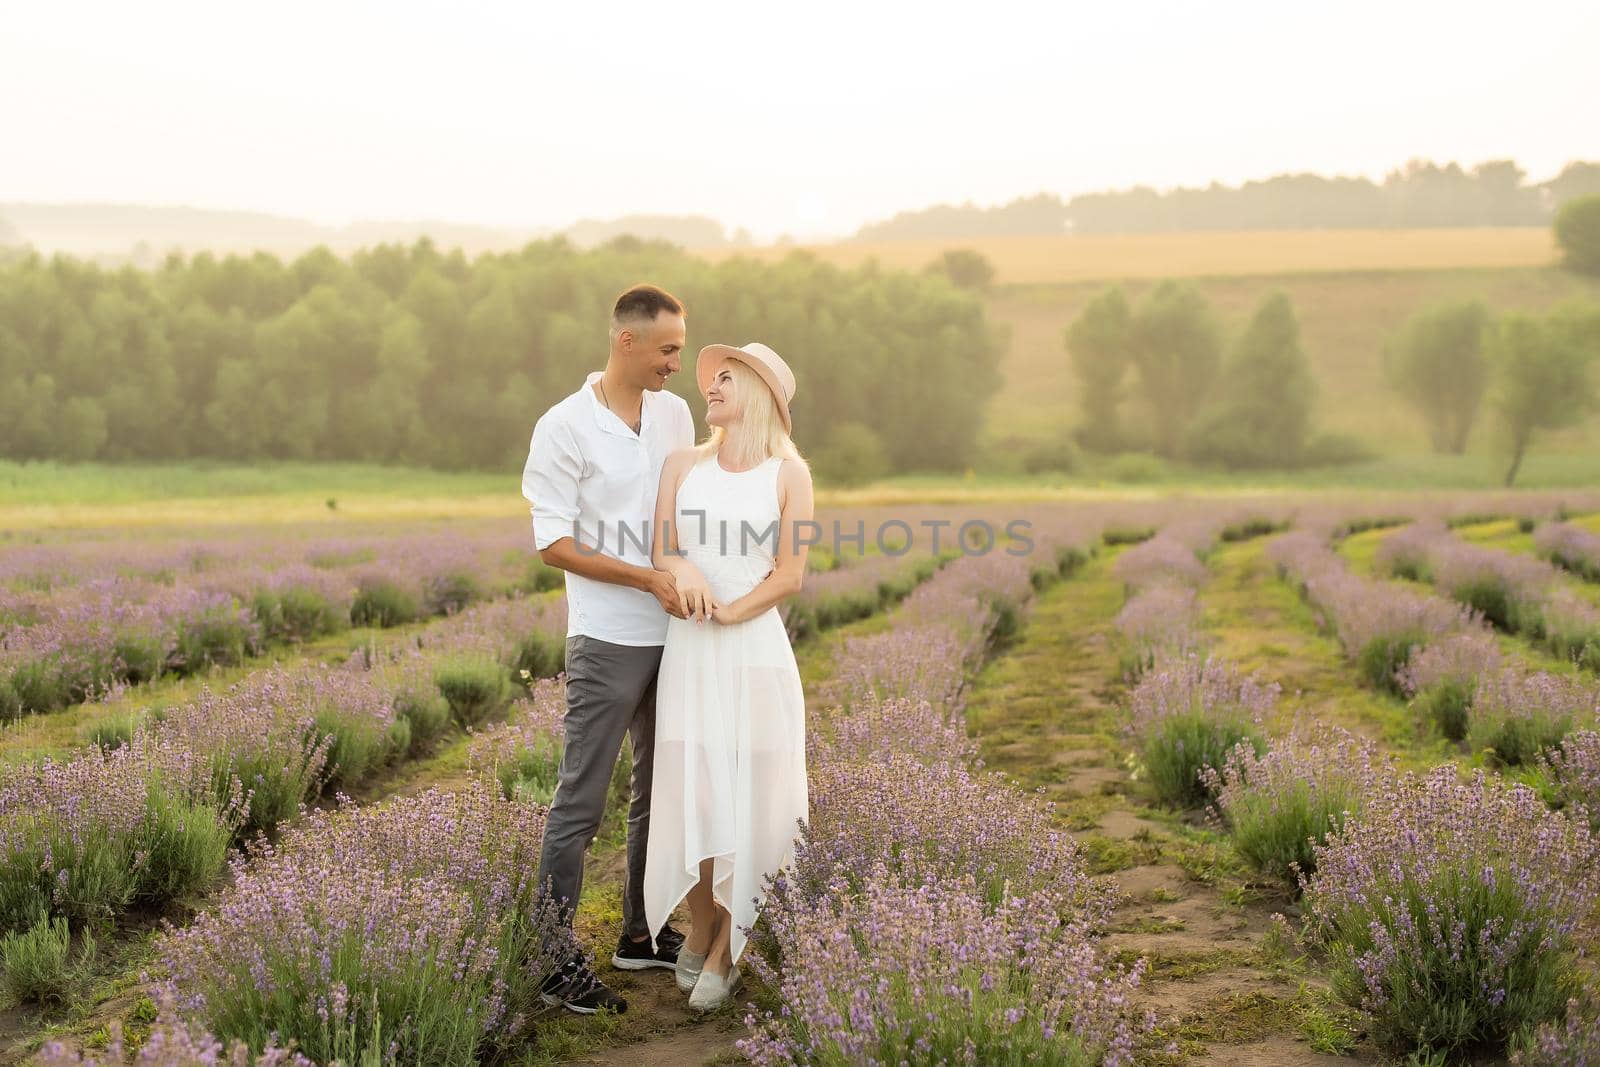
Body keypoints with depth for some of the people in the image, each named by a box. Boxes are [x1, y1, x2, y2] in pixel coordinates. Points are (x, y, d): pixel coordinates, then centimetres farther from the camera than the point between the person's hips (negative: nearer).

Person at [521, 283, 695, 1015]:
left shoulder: (675, 414, 7)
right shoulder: (565, 427, -10)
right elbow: (554, 544, -11)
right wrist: (649, 579, -17)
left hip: (675, 635, 6)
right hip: (609, 642, -6)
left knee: (660, 790, 14)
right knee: (580, 802, -3)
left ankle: (641, 935, 26)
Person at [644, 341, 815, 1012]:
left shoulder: (788, 473, 0)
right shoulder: (683, 465, 8)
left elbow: (789, 576, -5)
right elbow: (659, 553, 2)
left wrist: (726, 613, -15)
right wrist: (683, 572, -19)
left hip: (754, 653, -2)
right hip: (688, 654, 2)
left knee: (749, 799, 0)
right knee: (690, 793, 2)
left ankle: (726, 953, 13)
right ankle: (699, 930, 22)